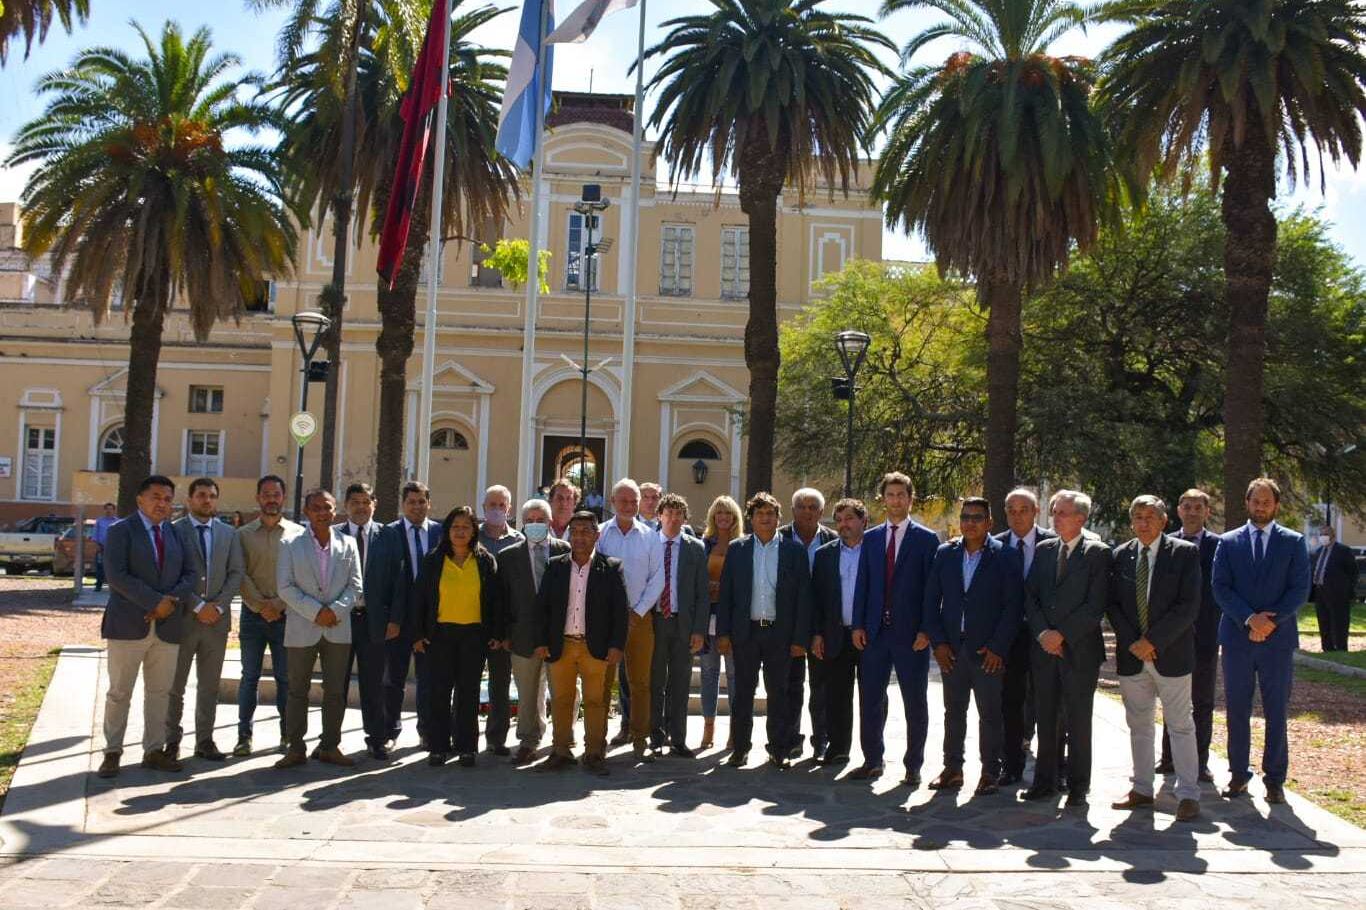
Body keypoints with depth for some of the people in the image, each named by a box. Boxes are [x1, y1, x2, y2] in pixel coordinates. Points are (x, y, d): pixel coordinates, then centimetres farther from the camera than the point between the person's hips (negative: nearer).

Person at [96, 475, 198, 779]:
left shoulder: (176, 533, 13)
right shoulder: (121, 531, -2)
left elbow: (189, 574, 9)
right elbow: (116, 575, -14)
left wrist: (172, 600, -11)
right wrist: (155, 601, -18)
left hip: (168, 625, 5)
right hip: (128, 625, -4)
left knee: (160, 692, 8)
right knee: (119, 692, 2)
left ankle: (154, 751, 16)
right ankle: (112, 752, 11)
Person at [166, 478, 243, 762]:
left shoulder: (228, 534, 10)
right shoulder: (174, 531, -1)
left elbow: (236, 573, 6)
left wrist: (218, 605, -8)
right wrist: (198, 606, -13)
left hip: (217, 618, 3)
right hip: (183, 618, -3)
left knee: (209, 685, 8)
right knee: (174, 684, 5)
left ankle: (205, 741, 14)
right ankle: (171, 740, 13)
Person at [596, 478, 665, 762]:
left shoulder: (650, 537, 5)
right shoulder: (599, 534, 2)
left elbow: (657, 578, 2)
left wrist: (638, 612, -5)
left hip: (639, 618, 1)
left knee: (640, 681, 3)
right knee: (602, 680, 3)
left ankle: (639, 739, 10)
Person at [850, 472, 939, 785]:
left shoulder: (926, 539, 0)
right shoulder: (871, 538, 11)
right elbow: (862, 584, 10)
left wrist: (926, 630, -10)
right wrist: (858, 625, 1)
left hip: (911, 633, -3)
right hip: (875, 631, 3)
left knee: (915, 703, 4)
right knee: (870, 699, 7)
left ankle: (913, 766, 14)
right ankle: (872, 761, 19)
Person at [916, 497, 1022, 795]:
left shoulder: (1005, 556, -3)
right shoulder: (945, 554, 7)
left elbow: (1013, 604, -6)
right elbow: (931, 600, 7)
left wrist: (998, 647, -11)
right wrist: (937, 641, -1)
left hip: (988, 650, -3)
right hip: (951, 648, 3)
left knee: (990, 714, 4)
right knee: (953, 711, 11)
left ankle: (990, 773, 13)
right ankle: (952, 769, 20)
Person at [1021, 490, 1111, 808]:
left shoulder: (1097, 553, -3)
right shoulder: (1043, 550, 12)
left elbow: (1095, 606, -10)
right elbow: (1030, 597, 9)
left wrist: (1062, 634, -13)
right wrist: (1042, 634, -6)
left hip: (1079, 650, -4)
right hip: (1044, 649, 4)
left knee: (1078, 722, 2)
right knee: (1046, 719, 8)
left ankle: (1078, 787, 11)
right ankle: (1045, 782, 17)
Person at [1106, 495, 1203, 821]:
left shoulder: (1185, 553, -4)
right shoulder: (1120, 556, 7)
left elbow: (1189, 606, -11)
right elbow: (1112, 604, 6)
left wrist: (1153, 641, -15)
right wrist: (1132, 643, -8)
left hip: (1171, 654, -4)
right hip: (1131, 656, 4)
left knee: (1181, 726, 1)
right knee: (1138, 726, 11)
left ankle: (1188, 795, 6)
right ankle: (1142, 789, 21)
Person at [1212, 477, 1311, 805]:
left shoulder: (1293, 542, 5)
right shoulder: (1228, 542, 7)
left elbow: (1300, 589, -2)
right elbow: (1220, 587, -1)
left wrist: (1272, 621, -13)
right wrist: (1249, 619, -13)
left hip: (1278, 638, -1)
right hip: (1237, 638, 1)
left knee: (1276, 712, 4)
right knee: (1236, 710, 6)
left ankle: (1275, 779, 12)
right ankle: (1239, 774, 17)